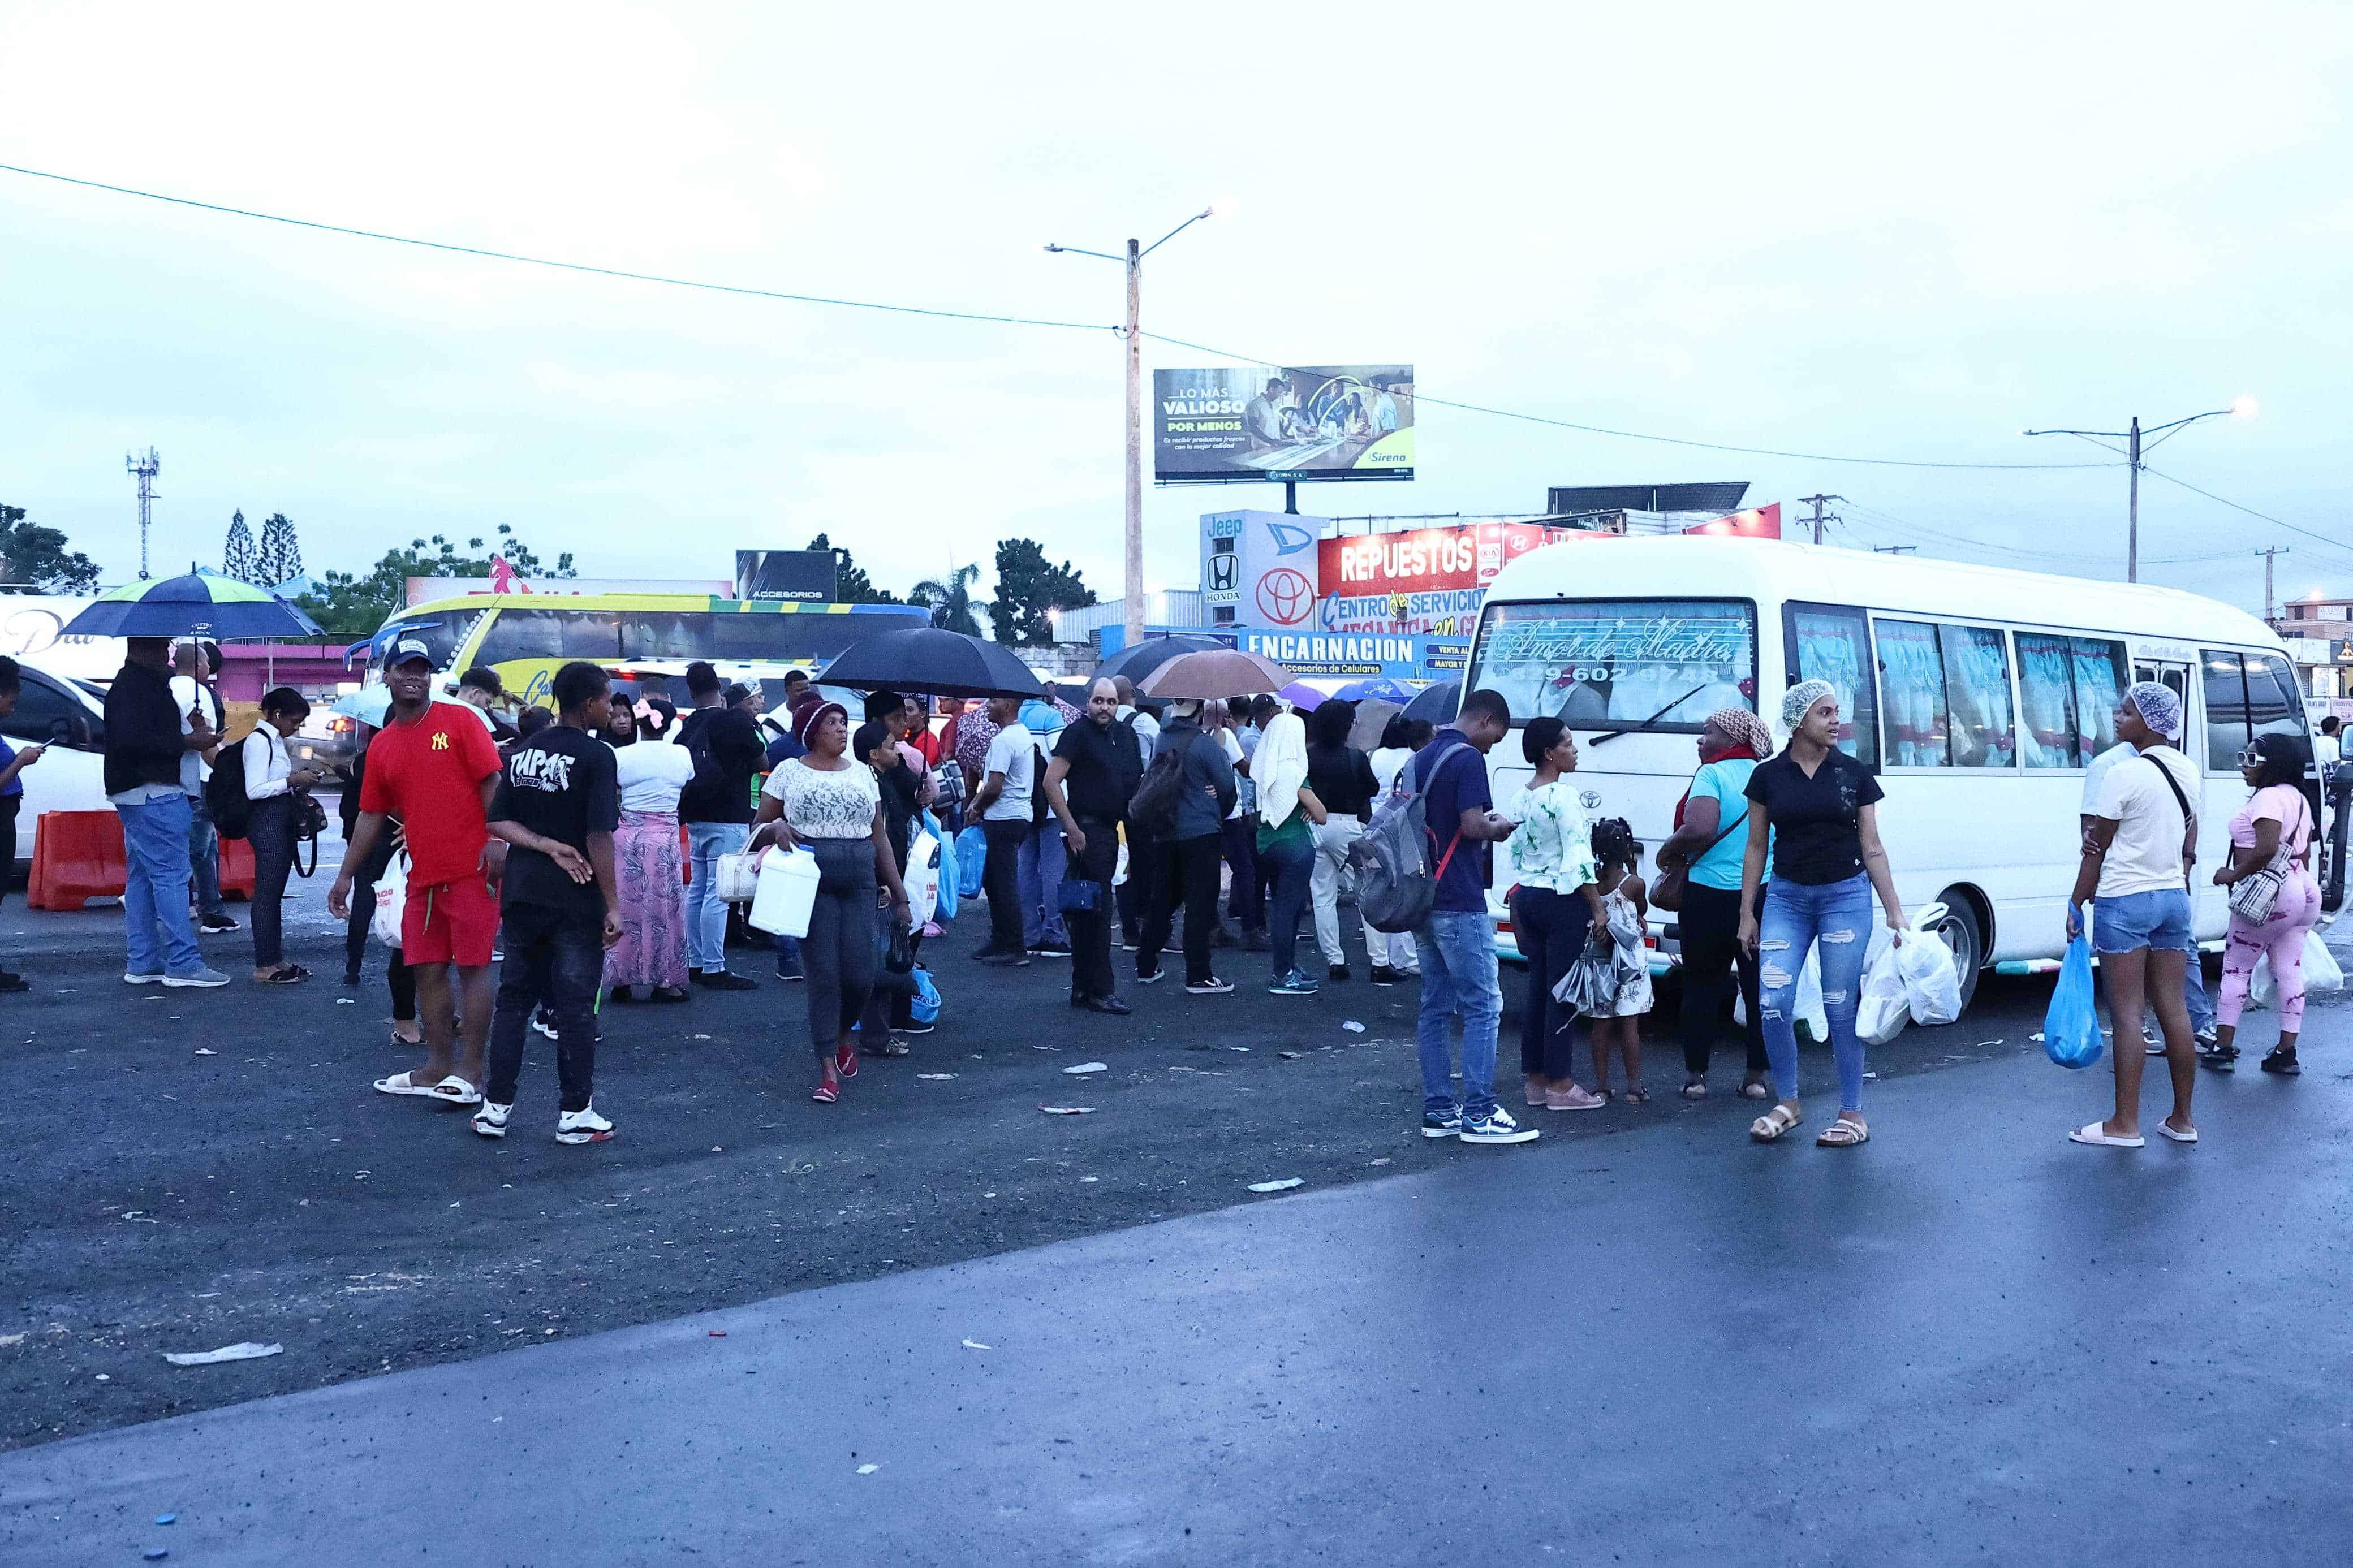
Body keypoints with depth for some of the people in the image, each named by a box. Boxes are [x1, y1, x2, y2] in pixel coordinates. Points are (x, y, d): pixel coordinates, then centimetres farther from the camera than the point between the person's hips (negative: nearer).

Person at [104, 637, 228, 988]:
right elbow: (131, 741, -25)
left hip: (135, 796, 11)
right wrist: (186, 741, -19)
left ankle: (142, 964, 17)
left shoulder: (144, 682, 18)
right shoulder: (135, 685, -15)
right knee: (171, 874, -10)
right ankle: (183, 964, -10)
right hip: (153, 794, -11)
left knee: (141, 878, 12)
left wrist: (189, 730, 12)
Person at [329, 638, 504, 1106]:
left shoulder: (458, 721, -2)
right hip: (422, 876, 6)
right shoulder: (381, 746, 14)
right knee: (427, 971, 9)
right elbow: (371, 816, 18)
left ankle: (470, 1071, 3)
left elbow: (492, 782, -7)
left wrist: (496, 839, -18)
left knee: (471, 967, -2)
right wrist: (345, 875, 18)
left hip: (470, 870, -6)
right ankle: (438, 1067, 20)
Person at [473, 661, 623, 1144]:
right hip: (576, 899, -6)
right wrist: (613, 905, -14)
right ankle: (575, 1113, 6)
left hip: (522, 894, 6)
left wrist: (547, 846, -6)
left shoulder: (522, 752, 8)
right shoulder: (596, 756, -12)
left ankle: (495, 1106, 14)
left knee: (514, 997, 12)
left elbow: (498, 822, 4)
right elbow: (599, 837, -17)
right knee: (574, 1005, 1)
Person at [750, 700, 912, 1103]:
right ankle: (828, 1070, 3)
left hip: (859, 883, 3)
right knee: (824, 974, -5)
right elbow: (758, 828, 8)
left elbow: (879, 837, 15)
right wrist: (776, 828, -16)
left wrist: (899, 893, 10)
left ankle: (842, 1034, 27)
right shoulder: (789, 772, 5)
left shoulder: (863, 773, 13)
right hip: (811, 882, -3)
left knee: (860, 975, -5)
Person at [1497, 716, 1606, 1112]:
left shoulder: (1521, 798, 10)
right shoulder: (1564, 796, -15)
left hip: (1526, 898, 8)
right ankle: (1560, 1085, 1)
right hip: (1562, 901, -8)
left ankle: (1534, 1080, 17)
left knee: (1538, 990, 12)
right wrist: (1598, 909, -13)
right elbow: (1579, 858, -17)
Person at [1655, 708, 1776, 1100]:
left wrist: (1668, 852, -8)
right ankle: (1757, 1075, 14)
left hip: (1711, 895, -4)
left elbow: (1699, 830, -25)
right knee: (1759, 985, 11)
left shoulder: (1713, 775, -12)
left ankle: (1696, 1075, 13)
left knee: (1702, 985, 8)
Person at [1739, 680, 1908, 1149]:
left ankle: (1852, 1114, 11)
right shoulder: (1768, 776, 3)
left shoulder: (1854, 774, 2)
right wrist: (1747, 913, 6)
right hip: (1786, 898, 1)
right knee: (1773, 1004, -6)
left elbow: (1872, 848, 5)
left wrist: (1895, 912, 1)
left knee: (1841, 1008, -1)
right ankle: (1788, 1103, 13)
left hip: (1846, 896, -1)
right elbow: (1756, 847, 8)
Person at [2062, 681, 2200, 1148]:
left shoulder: (2125, 774, -15)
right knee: (2173, 1009, 11)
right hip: (2173, 898, 7)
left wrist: (2076, 905, -4)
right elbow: (2190, 835, 16)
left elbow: (2096, 849, -11)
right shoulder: (2188, 771, 8)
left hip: (2125, 902, -7)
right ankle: (2182, 1119, 16)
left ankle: (2125, 1125, 1)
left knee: (2128, 1013, -3)